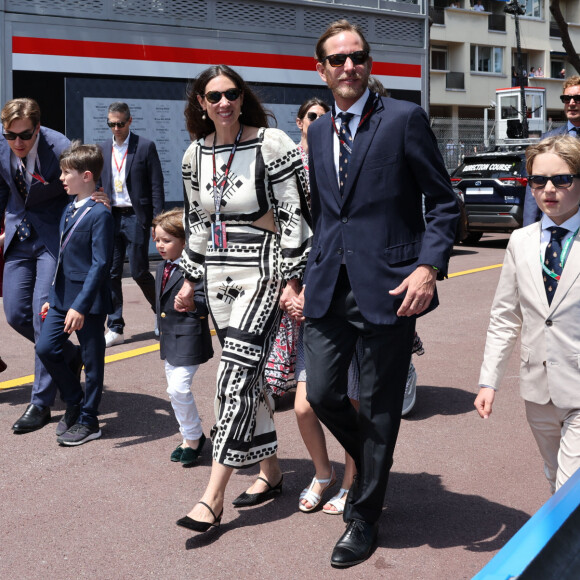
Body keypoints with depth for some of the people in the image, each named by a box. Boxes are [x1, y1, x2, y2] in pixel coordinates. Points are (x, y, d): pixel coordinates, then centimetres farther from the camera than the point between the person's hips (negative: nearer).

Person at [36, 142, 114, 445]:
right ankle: (74, 402, 24)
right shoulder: (70, 209, 11)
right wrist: (53, 297, 16)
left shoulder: (99, 214, -16)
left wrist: (80, 306, -24)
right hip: (63, 296, 8)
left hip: (88, 300, -8)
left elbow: (100, 263, -20)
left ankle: (87, 420, 18)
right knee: (45, 348, 4)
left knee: (92, 361, 5)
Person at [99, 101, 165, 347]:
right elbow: (98, 186, 15)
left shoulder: (146, 147, -3)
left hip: (135, 217, -4)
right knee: (112, 273, 2)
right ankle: (115, 329, 8)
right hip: (110, 217, 4)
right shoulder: (103, 150, 11)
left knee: (139, 271, -2)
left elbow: (156, 187, -5)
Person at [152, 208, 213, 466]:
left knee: (179, 388, -11)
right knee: (175, 391, 15)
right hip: (169, 340, 9)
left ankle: (193, 437, 9)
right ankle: (190, 438, 29)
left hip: (188, 340, -9)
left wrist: (191, 302, -40)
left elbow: (203, 304, -23)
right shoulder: (162, 267, 10)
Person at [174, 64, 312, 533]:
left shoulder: (272, 145, -9)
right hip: (220, 277, 6)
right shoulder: (196, 154, 8)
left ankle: (213, 497, -8)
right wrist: (190, 279, 17)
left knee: (236, 375, -11)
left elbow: (295, 215, -10)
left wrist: (291, 280, -14)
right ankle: (271, 471, 25)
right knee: (248, 375, 10)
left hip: (262, 272, -6)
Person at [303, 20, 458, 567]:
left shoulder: (404, 119, -4)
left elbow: (443, 203, -3)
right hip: (329, 287, 5)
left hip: (387, 286, -5)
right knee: (321, 393, 5)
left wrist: (429, 267, -16)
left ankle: (364, 518, 21)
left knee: (378, 408, 4)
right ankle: (372, 462, 36)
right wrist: (306, 275, 14)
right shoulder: (317, 133, 13)